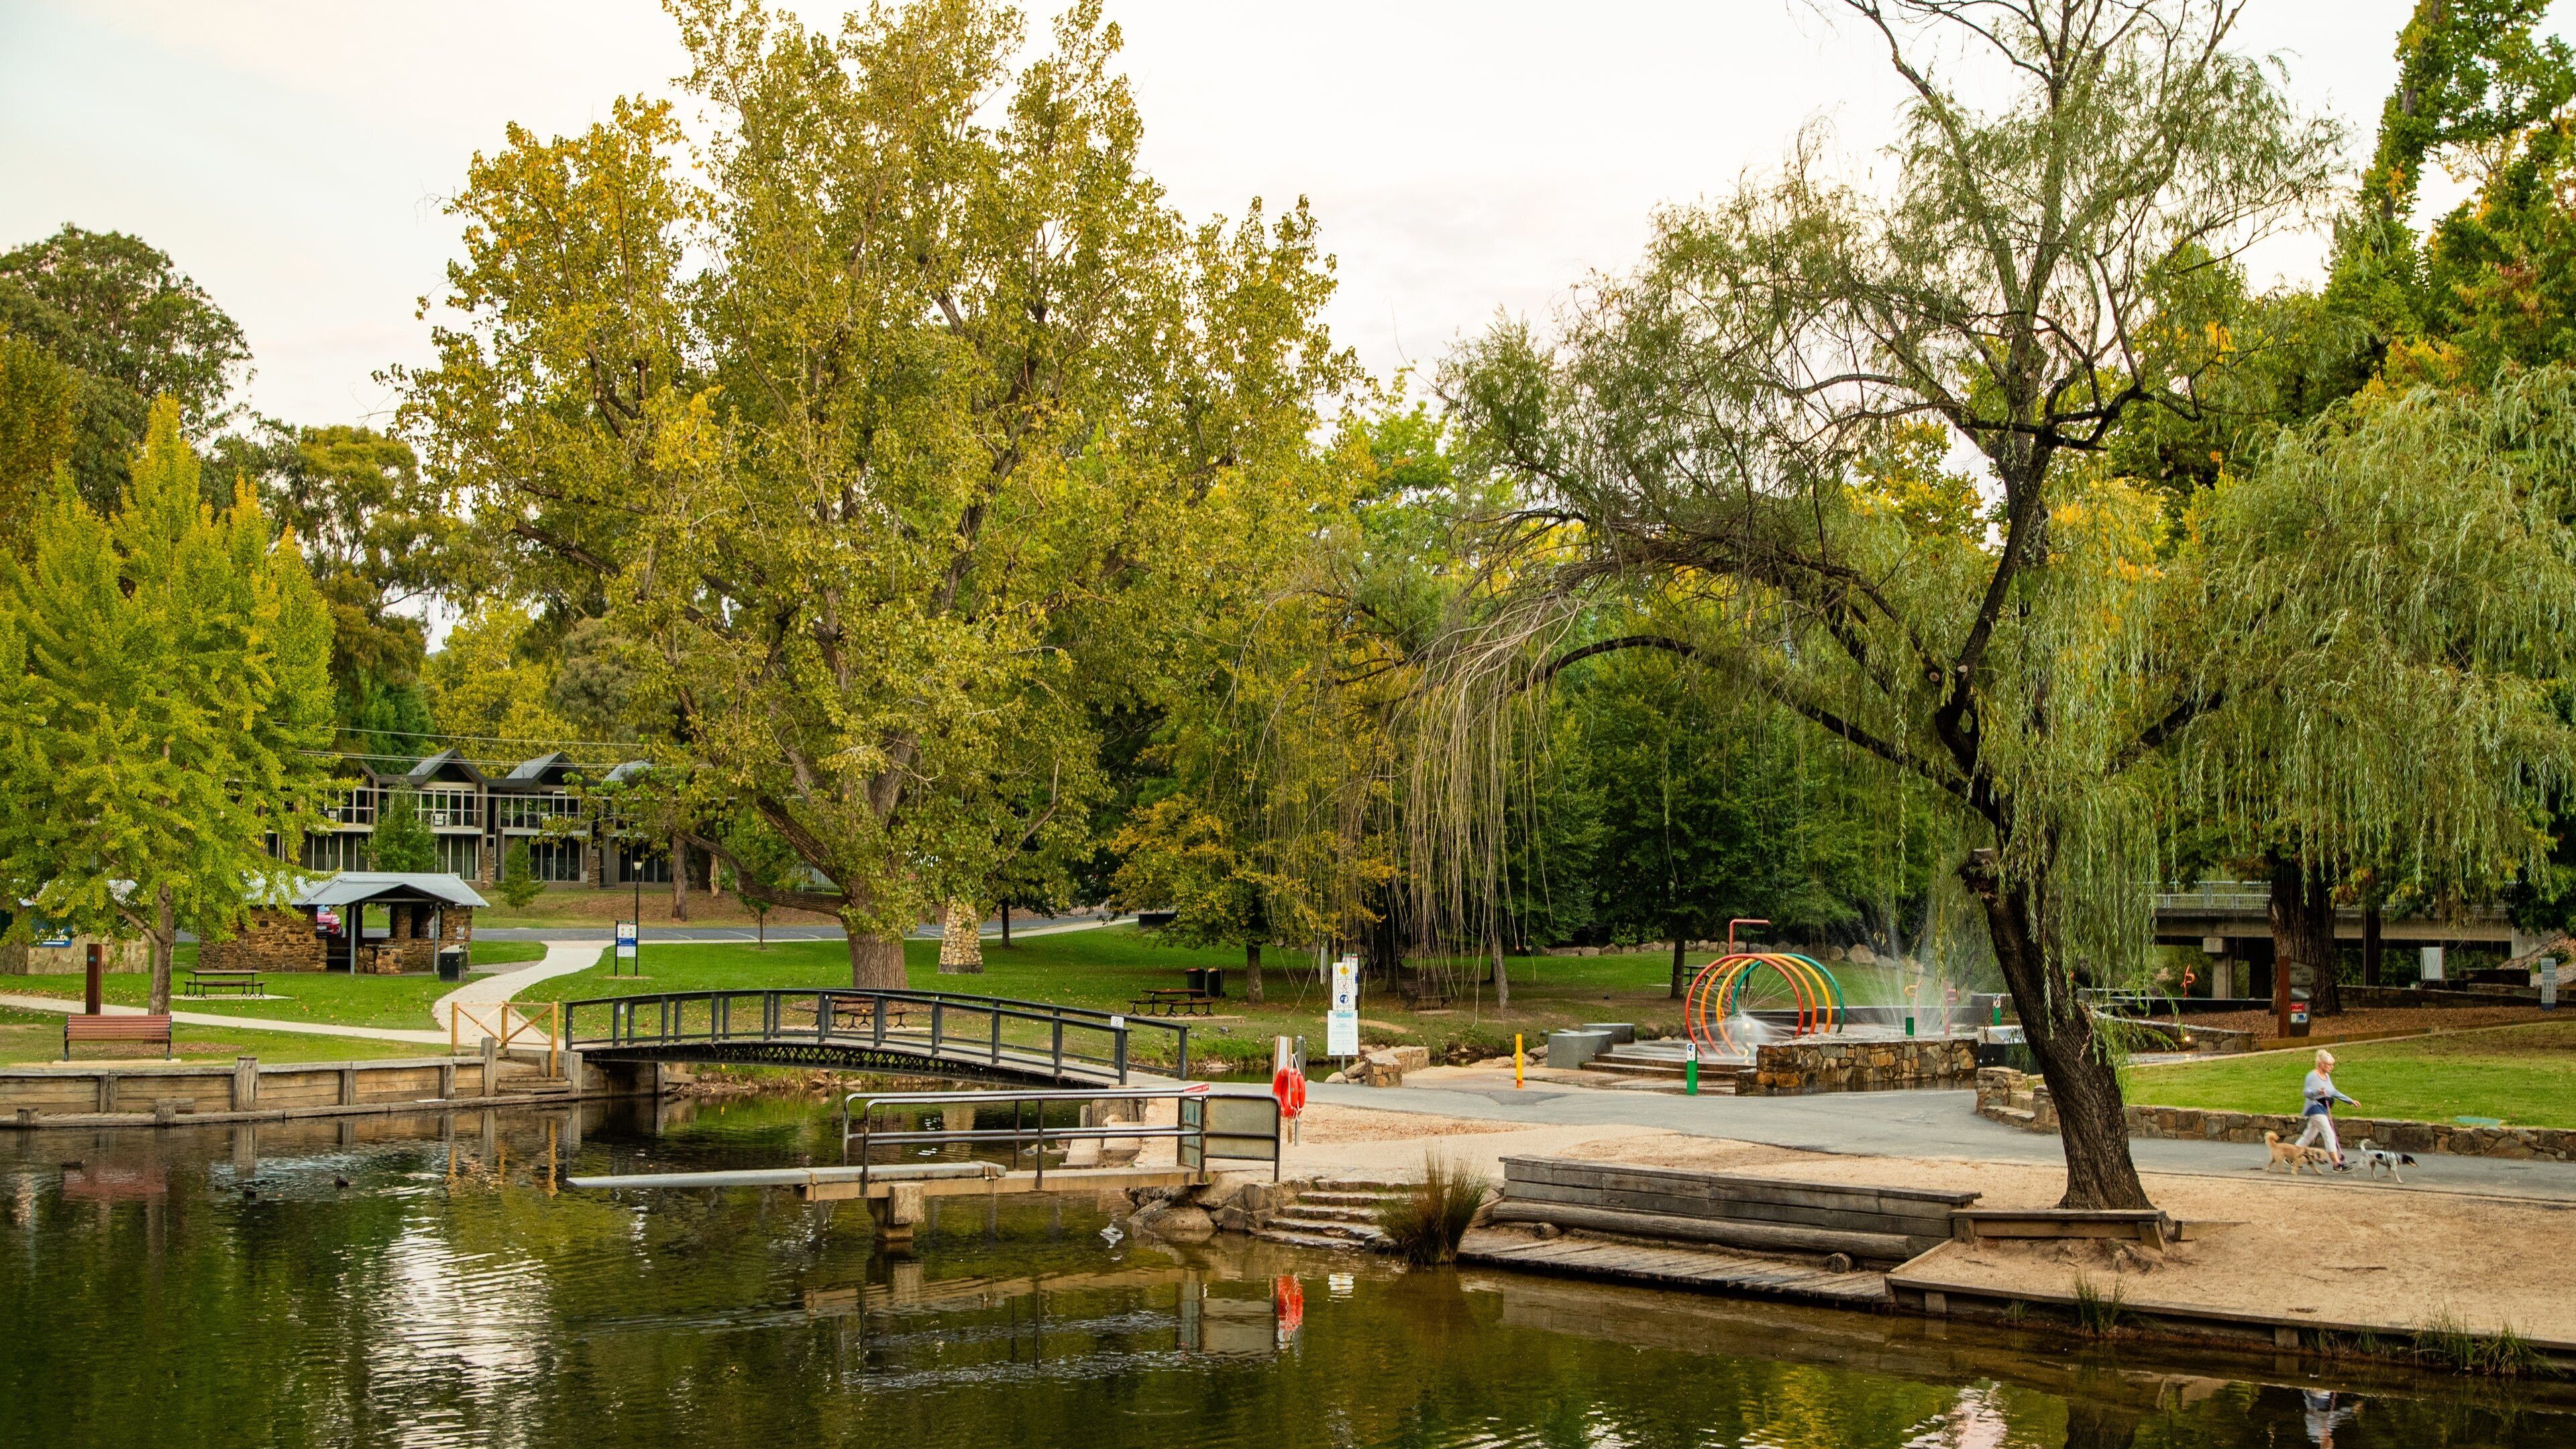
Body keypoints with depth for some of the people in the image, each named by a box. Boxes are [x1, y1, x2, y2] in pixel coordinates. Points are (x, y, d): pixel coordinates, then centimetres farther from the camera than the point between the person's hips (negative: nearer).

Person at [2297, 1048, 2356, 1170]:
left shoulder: (2327, 1076, 13)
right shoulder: (2313, 1076, -15)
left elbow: (2334, 1092, 20)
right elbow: (2306, 1092, -22)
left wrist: (2350, 1101, 16)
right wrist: (2317, 1092, -42)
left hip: (2323, 1109, 10)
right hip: (2315, 1108, -10)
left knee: (2310, 1135, 15)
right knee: (2329, 1134, -15)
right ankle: (2337, 1164, -16)